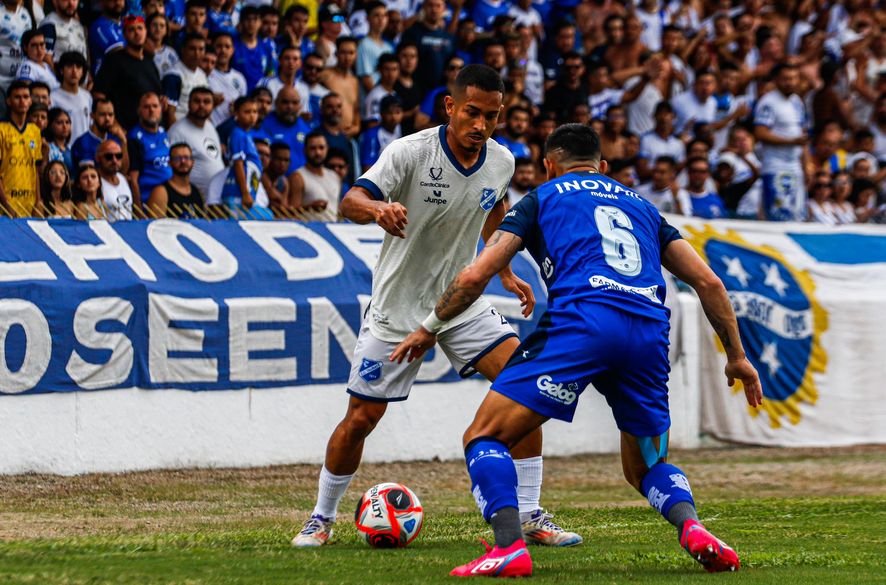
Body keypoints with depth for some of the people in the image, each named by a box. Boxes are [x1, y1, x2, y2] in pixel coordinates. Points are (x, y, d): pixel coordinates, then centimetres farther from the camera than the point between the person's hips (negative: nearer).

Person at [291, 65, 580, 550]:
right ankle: (321, 519, 22)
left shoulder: (500, 162, -4)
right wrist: (377, 208, -54)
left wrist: (505, 273, 18)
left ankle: (530, 518, -5)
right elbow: (351, 201, -32)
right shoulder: (411, 152, -20)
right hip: (398, 306, -4)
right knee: (360, 418, -1)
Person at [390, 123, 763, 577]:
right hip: (650, 334, 4)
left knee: (485, 437, 4)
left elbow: (474, 277, 14)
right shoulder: (641, 206, 32)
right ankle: (692, 529, -10)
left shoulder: (541, 199, 21)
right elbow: (708, 282, 24)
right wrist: (737, 356, 30)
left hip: (581, 321, -4)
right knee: (647, 467, 22)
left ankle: (509, 548, -18)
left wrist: (429, 328, 28)